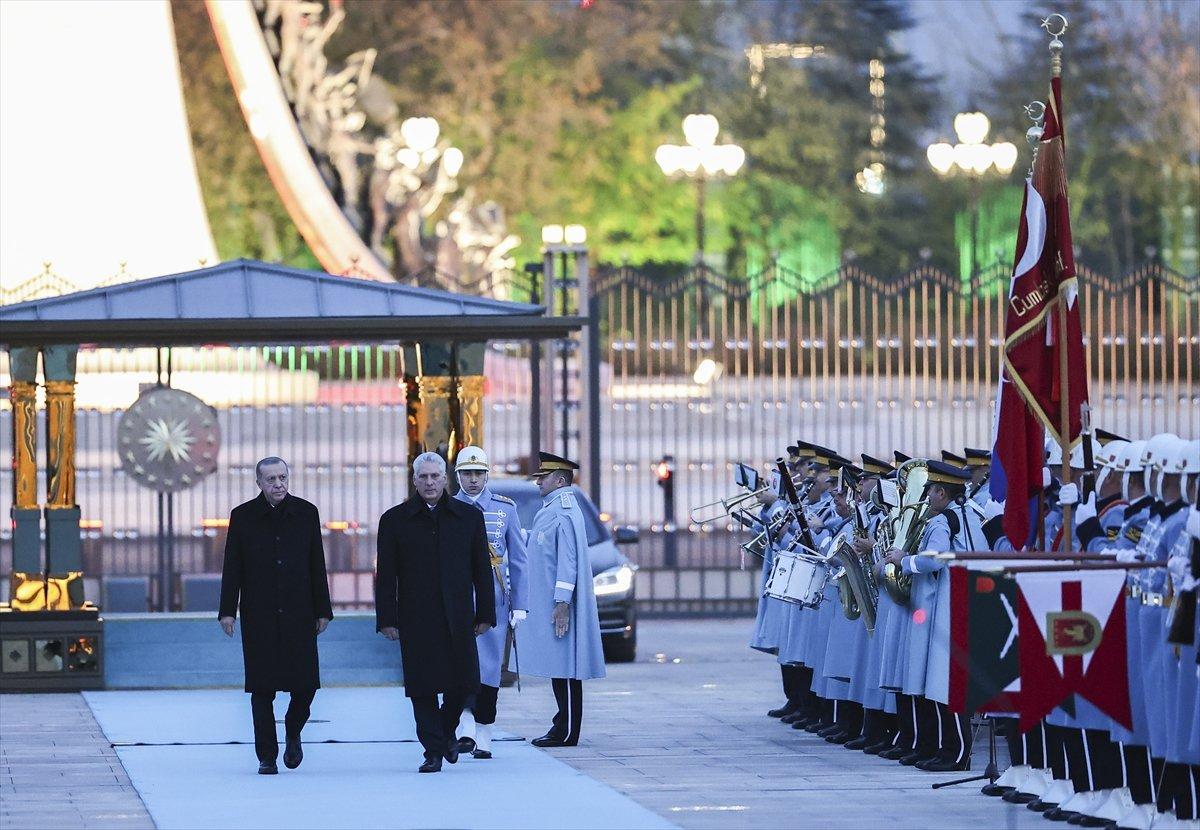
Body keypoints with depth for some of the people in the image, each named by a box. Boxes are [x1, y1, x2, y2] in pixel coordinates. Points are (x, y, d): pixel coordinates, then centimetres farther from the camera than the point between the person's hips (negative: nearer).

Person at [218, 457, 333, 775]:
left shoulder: (306, 513, 7)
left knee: (305, 683, -3)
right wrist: (228, 611, -3)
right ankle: (267, 757, 5)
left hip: (298, 614, 1)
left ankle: (293, 734, 26)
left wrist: (322, 610, 6)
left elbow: (317, 566, 9)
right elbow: (232, 568, 4)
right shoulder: (243, 516, 3)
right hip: (258, 616, -1)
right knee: (262, 688, -2)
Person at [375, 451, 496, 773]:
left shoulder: (469, 517, 9)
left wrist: (485, 614, 5)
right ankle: (434, 750, 2)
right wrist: (387, 619, -2)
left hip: (458, 618, 1)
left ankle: (446, 731, 26)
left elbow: (482, 569, 10)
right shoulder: (395, 520, 5)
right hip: (415, 621, -1)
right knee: (422, 686, -4)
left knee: (463, 681, -1)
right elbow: (386, 575, 4)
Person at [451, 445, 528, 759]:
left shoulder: (505, 508, 8)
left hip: (494, 601, 1)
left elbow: (518, 561, 9)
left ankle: (483, 740, 10)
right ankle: (465, 730, -25)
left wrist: (519, 606, 3)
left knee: (489, 671, 3)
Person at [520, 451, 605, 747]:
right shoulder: (549, 510, 18)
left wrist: (562, 603, -22)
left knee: (564, 668, -7)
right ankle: (562, 727, 13)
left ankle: (567, 732, -7)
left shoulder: (565, 512, -14)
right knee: (556, 668, 10)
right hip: (545, 605, 10)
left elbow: (569, 561, -19)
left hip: (558, 604, -10)